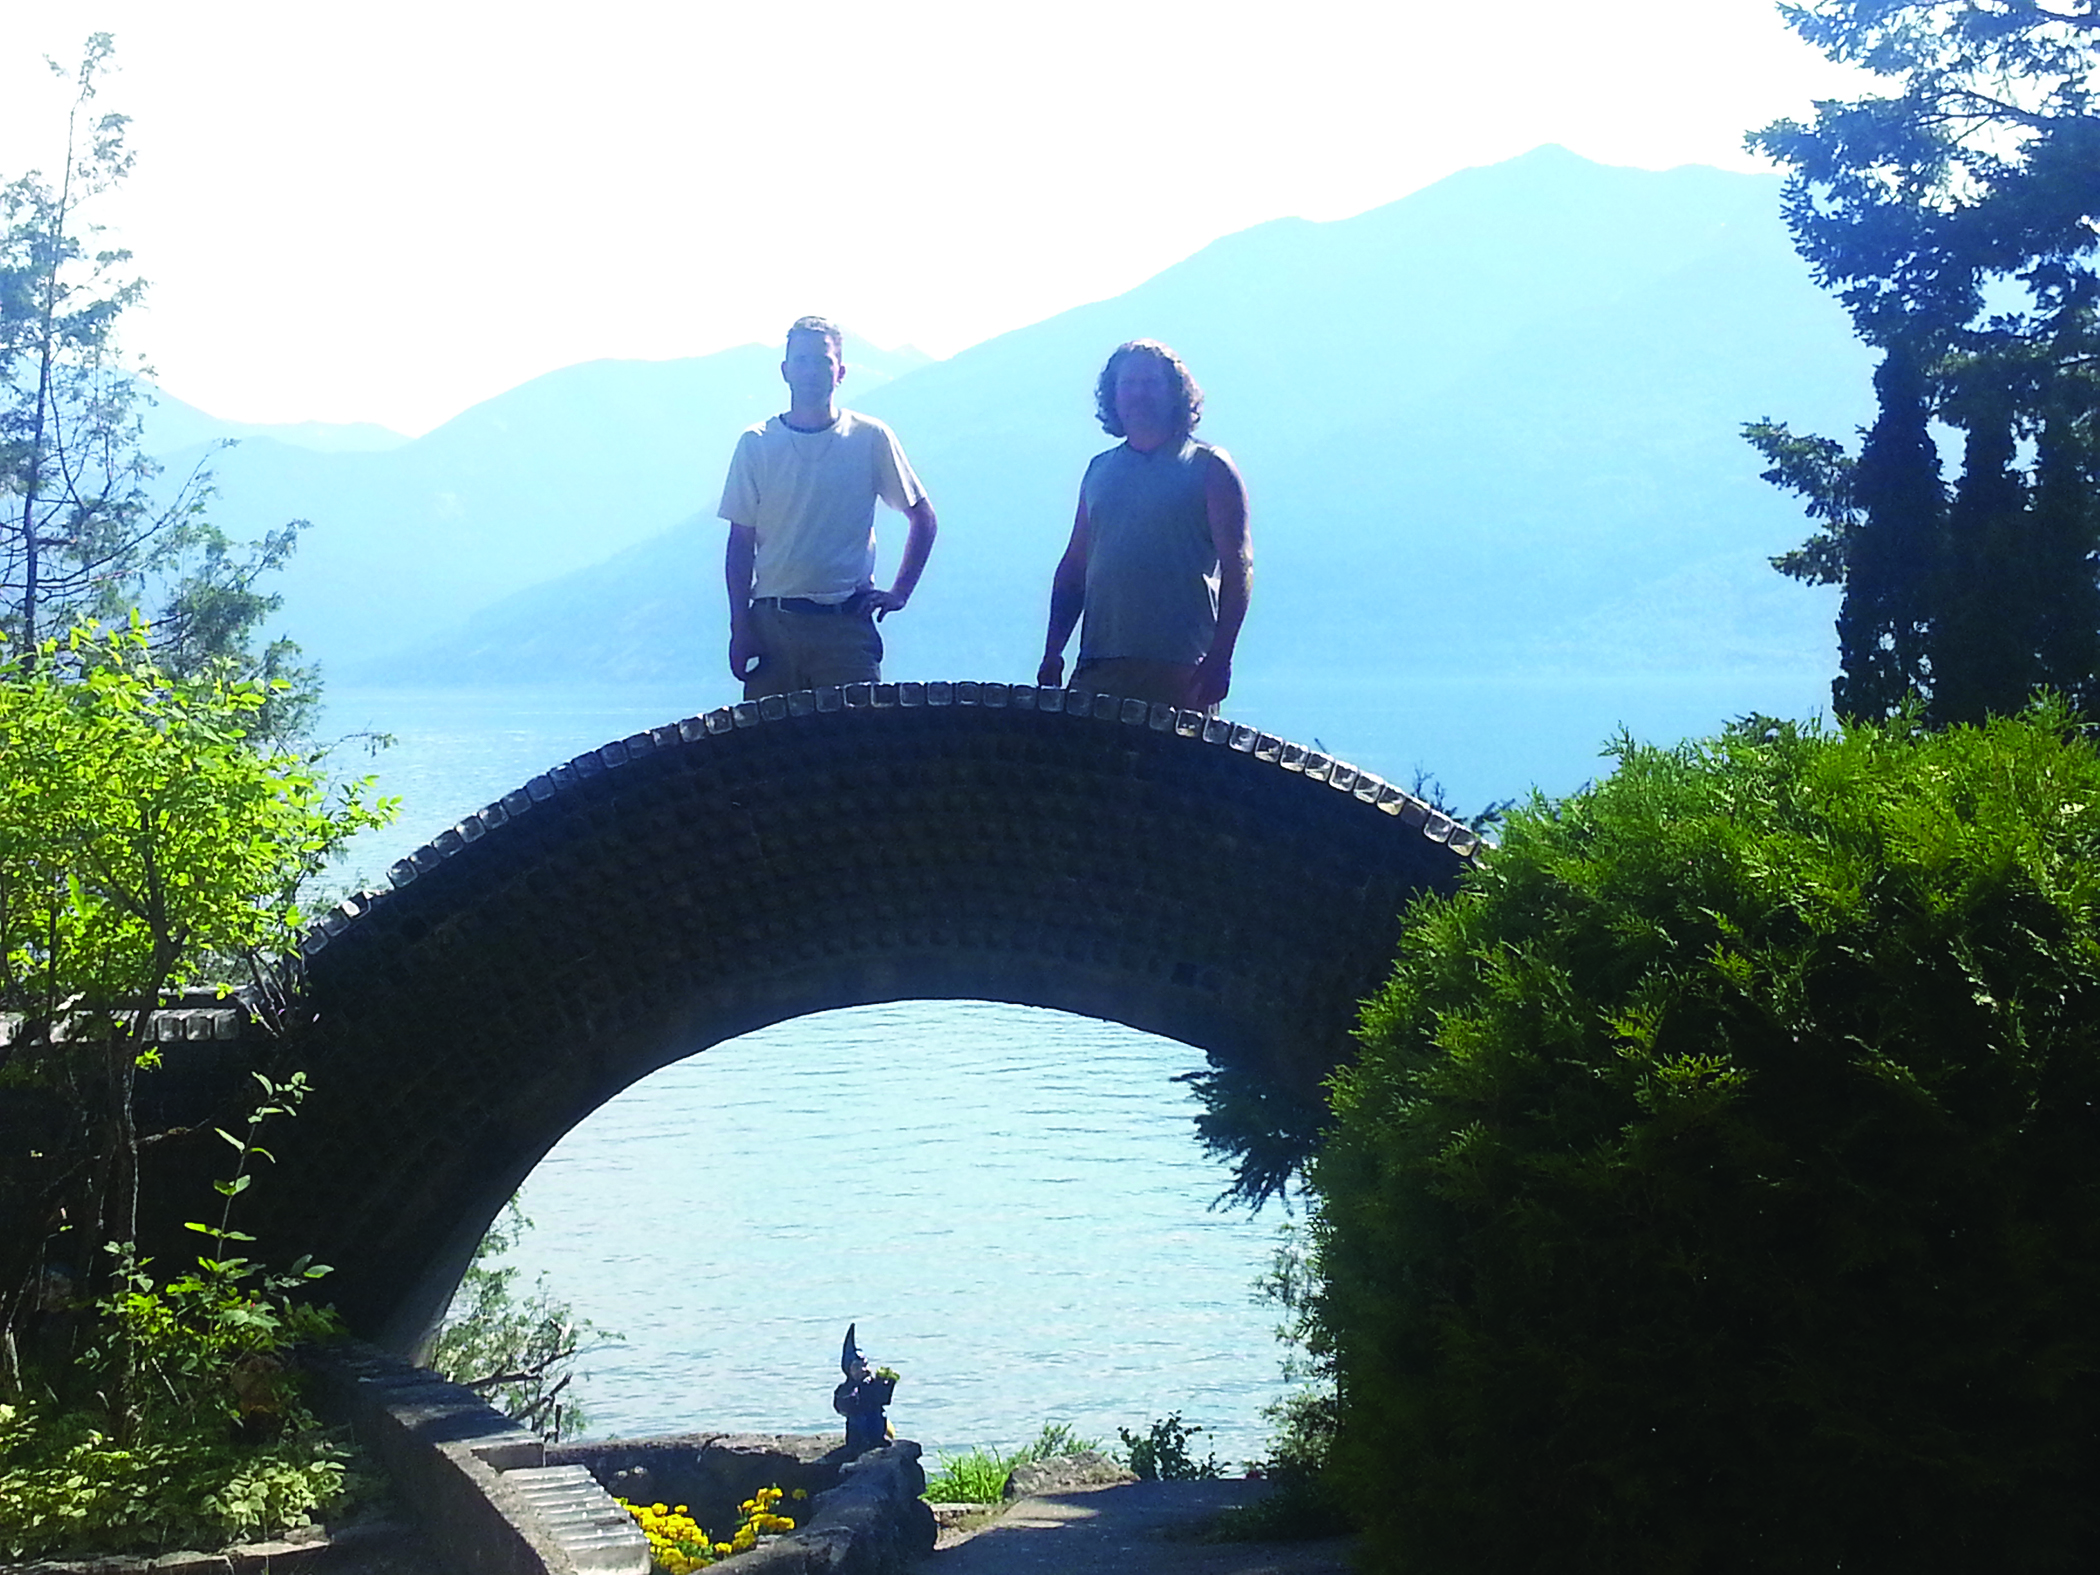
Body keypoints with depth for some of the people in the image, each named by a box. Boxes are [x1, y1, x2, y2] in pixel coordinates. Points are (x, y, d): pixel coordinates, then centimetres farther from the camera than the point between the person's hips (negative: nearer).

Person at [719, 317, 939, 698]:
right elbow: (741, 543, 7)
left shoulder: (870, 438, 3)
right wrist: (739, 627, 0)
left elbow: (923, 519, 11)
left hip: (847, 621, -1)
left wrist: (899, 593, 2)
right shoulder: (756, 444, 6)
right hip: (771, 620, 1)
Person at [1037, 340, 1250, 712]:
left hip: (1180, 671, -4)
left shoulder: (1208, 467, 5)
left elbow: (1237, 568, -2)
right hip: (1098, 668, 4)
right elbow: (1073, 568, 21)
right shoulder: (1099, 471, 19)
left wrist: (1220, 657, -13)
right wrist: (1052, 654, 10)